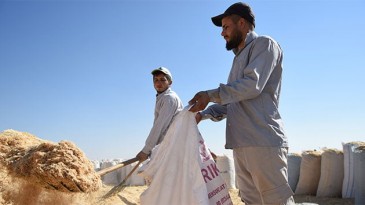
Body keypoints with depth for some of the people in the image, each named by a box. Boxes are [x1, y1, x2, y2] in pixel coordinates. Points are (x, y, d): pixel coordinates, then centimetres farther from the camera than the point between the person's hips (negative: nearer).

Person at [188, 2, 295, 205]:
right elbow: (229, 103, 25)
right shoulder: (239, 57, 27)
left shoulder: (263, 44, 2)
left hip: (263, 142, -9)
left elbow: (252, 85, -14)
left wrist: (210, 95, -13)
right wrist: (203, 113, 11)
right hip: (242, 144, 9)